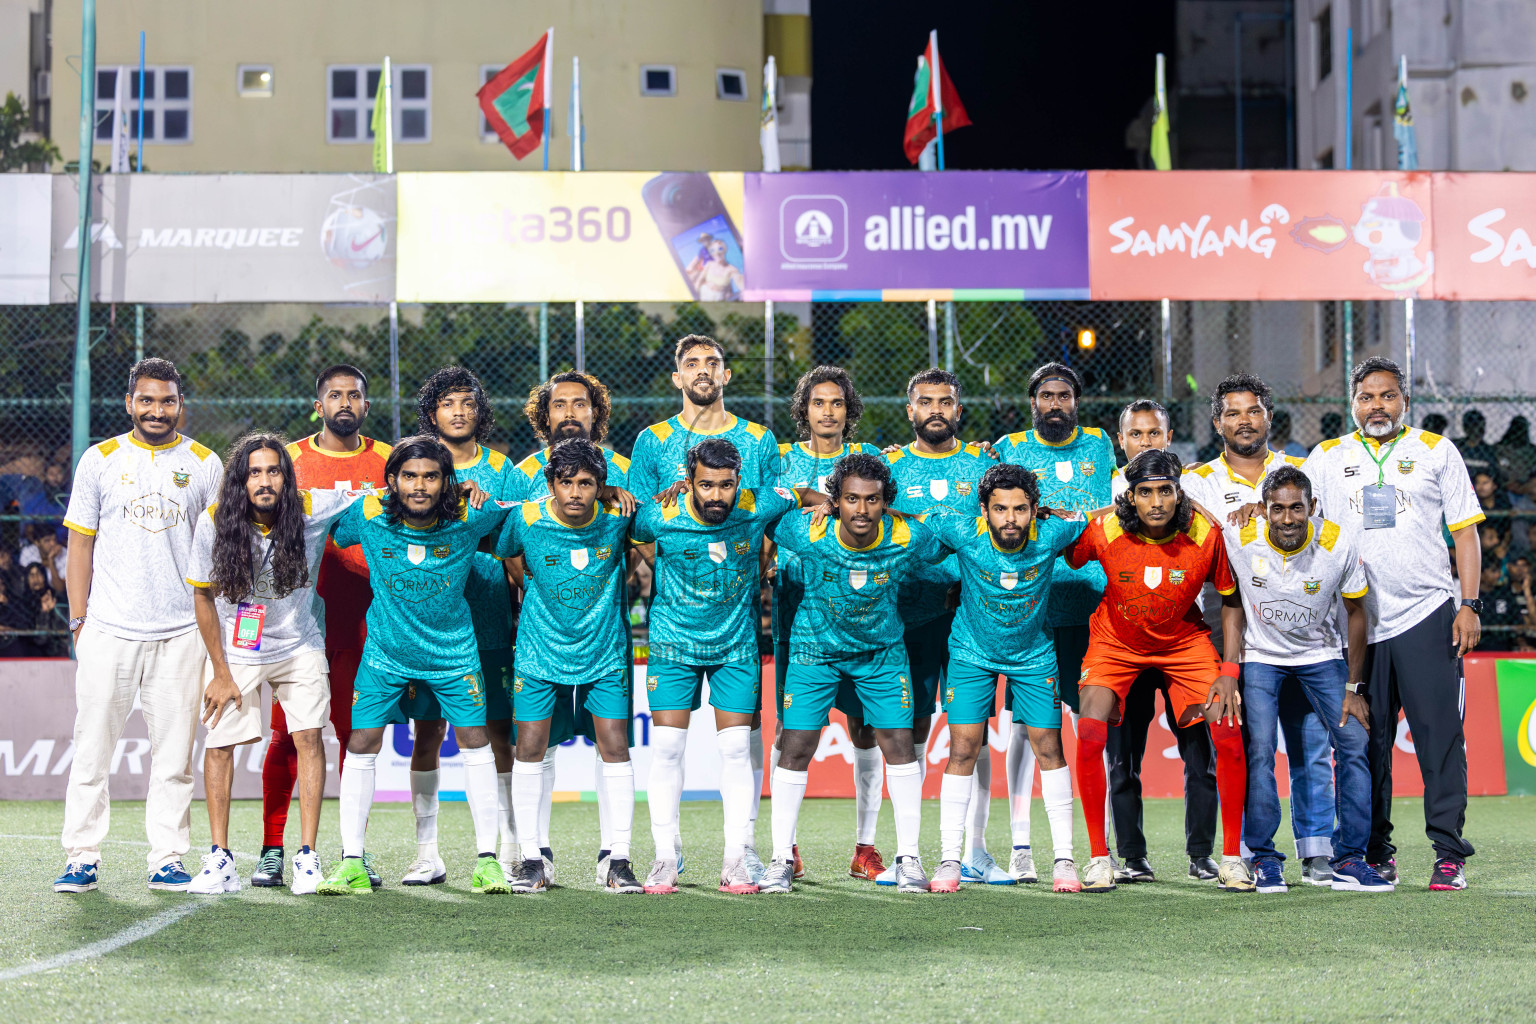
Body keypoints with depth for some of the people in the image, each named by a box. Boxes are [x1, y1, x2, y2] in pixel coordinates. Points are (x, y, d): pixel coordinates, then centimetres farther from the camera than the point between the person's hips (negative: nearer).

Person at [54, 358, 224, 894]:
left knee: (173, 752, 2)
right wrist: (79, 619, 3)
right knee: (92, 747, -1)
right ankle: (82, 857, 6)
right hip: (108, 629, 0)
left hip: (182, 632, 1)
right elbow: (81, 544, 8)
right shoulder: (100, 460, 5)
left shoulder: (205, 464, 7)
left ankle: (167, 860, 9)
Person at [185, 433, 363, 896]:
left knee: (308, 737, -10)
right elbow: (203, 597, -6)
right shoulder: (215, 523, -16)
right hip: (235, 649, 0)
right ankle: (220, 860, 5)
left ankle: (309, 858, -5)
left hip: (299, 645, 0)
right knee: (218, 744, -4)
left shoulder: (312, 510, -17)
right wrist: (221, 673, -6)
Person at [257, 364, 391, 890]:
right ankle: (272, 849, 4)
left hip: (361, 619, 1)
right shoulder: (291, 458, 4)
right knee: (287, 733, -3)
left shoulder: (387, 462, 7)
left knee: (357, 732, 4)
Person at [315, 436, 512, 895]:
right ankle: (351, 863, 5)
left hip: (453, 649, 0)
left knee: (476, 744, 0)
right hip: (385, 651, 0)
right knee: (360, 745, -3)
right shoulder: (368, 516, -18)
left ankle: (487, 859, 11)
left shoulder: (468, 516, -18)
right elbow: (330, 535, 2)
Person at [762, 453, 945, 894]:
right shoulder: (806, 532, -25)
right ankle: (782, 858, 6)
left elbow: (948, 551, -1)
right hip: (815, 647, -1)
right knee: (796, 746, -5)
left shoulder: (910, 537, -22)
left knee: (898, 742, -4)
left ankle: (908, 858, 7)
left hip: (882, 650, 1)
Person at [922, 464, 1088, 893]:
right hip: (972, 652, -1)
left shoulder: (1050, 534, -23)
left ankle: (1064, 857, 8)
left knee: (1049, 746, -1)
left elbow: (1085, 517, -2)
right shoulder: (963, 531, -26)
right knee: (963, 748, -6)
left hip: (1033, 653, 1)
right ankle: (949, 858, 2)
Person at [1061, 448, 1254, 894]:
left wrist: (1229, 671, -13)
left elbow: (1231, 600, -9)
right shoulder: (1102, 531, -23)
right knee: (1089, 734, -19)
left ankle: (1232, 857, 3)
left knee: (1229, 735, -13)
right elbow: (1060, 564, -1)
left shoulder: (1206, 534, -21)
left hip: (1185, 641, 1)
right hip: (1116, 642, 0)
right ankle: (1098, 857, -4)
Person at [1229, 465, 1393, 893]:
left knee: (1354, 744, -11)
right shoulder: (1239, 540, -22)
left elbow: (1355, 612, -5)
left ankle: (1348, 858, -1)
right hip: (1261, 655, -1)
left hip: (1321, 655, 1)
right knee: (1260, 750, -16)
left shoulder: (1341, 545, -20)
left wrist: (1353, 688, -4)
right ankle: (1264, 858, -3)